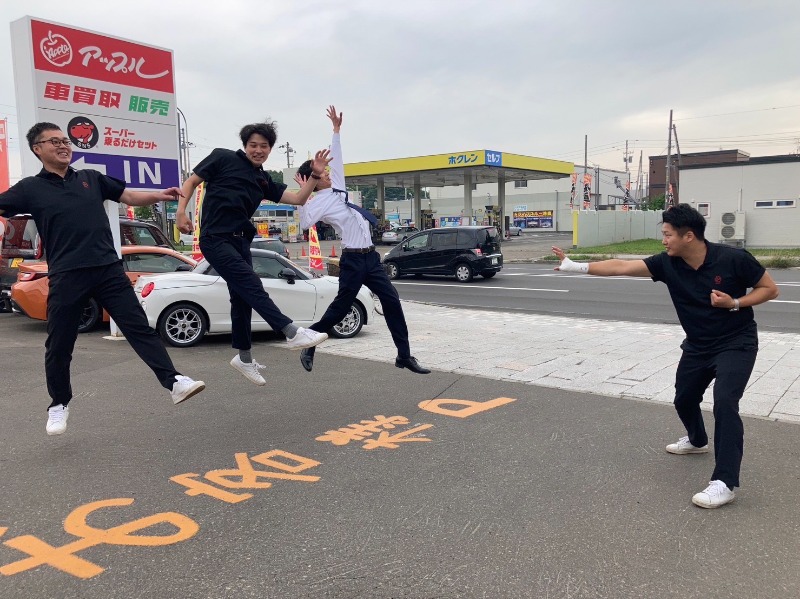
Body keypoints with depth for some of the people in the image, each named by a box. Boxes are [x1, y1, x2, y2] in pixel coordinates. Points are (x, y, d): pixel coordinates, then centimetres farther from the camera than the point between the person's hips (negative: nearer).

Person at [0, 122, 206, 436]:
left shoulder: (91, 178, 13)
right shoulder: (30, 188, 6)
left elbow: (129, 196, 12)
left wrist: (158, 195, -5)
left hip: (108, 269, 1)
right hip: (66, 276, -1)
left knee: (140, 328, -5)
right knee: (59, 346, 8)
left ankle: (174, 382, -7)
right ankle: (59, 405, 27)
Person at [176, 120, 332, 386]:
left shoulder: (263, 180, 15)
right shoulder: (223, 158, 2)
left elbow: (298, 199, 9)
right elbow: (191, 182, 2)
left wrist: (315, 174, -3)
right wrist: (181, 212, -12)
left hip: (240, 241, 7)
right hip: (215, 238, -7)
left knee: (242, 297, 11)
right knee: (251, 285, -18)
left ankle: (244, 357, 22)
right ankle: (293, 332, -24)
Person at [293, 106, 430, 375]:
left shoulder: (336, 187, 12)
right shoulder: (320, 201, -11)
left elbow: (336, 159, 24)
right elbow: (305, 221, -29)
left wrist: (336, 130, 25)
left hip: (370, 256, 8)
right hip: (353, 259, -8)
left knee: (391, 300, 3)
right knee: (341, 307, 1)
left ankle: (404, 355, 8)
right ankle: (309, 345, 21)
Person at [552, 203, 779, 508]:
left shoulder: (733, 258, -21)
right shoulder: (667, 263, -12)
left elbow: (770, 289, -8)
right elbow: (621, 267, -15)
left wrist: (735, 303, -24)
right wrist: (577, 266, -20)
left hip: (736, 343, -5)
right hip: (698, 345, 6)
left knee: (724, 402, -22)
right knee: (684, 399, 17)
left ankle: (724, 483, -16)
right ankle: (696, 440, 50)